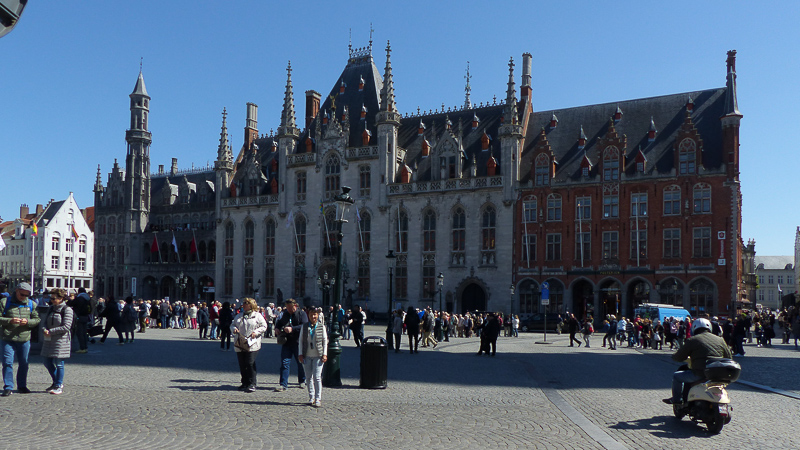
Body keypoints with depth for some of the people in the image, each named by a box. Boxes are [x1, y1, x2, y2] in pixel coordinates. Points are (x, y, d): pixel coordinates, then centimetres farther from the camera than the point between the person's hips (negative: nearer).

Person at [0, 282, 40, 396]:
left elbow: (37, 319, 8)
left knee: (24, 363, 10)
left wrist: (27, 322, -12)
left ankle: (22, 386, 23)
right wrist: (10, 320, -19)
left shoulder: (31, 304, 8)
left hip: (24, 339, 3)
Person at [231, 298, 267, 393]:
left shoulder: (257, 315, 3)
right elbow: (232, 325, 20)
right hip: (239, 345, 5)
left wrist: (256, 332, -14)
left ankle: (252, 384, -6)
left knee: (250, 364, -11)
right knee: (242, 365, 7)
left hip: (252, 344, -5)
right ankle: (245, 383, 19)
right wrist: (234, 329, -2)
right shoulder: (239, 316, 18)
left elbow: (264, 326, 1)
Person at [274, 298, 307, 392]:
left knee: (300, 363, 10)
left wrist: (292, 329, -25)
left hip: (298, 343, -3)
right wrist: (277, 328, 6)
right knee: (284, 363, -4)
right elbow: (278, 323, 29)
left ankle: (302, 381, 29)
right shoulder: (284, 315, 12)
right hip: (286, 342, 3)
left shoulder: (302, 314, -4)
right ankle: (283, 384, -2)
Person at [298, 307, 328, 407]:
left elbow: (325, 341, 5)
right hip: (307, 356, 2)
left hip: (318, 355, -2)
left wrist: (324, 354, -2)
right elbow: (301, 340, 8)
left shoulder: (321, 326, 2)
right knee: (308, 377, 7)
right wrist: (300, 354, 2)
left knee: (317, 377, -9)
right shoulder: (304, 326, 5)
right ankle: (311, 397, 19)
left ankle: (318, 399, -3)